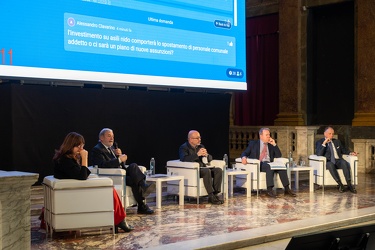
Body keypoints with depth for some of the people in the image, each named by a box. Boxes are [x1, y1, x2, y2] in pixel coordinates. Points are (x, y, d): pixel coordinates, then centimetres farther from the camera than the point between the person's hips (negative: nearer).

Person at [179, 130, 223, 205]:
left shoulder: (201, 146, 21)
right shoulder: (184, 147, 1)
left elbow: (210, 158, 20)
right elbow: (184, 159, -19)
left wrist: (206, 155, -4)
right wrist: (197, 154, -22)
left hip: (204, 168, 7)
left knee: (218, 170, -19)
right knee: (207, 171, -35)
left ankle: (215, 194, -23)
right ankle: (211, 196, -34)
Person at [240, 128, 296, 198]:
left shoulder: (271, 145, 22)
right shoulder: (253, 143, 14)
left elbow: (278, 156, 14)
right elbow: (245, 153, 7)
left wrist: (274, 145, 4)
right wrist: (244, 157, -18)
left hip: (269, 164, 4)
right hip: (258, 165, -4)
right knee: (270, 166, -36)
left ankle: (286, 189, -25)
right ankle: (269, 189, -40)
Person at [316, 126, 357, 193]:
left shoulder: (337, 141, 21)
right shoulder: (320, 142, 6)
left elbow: (344, 150, 32)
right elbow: (319, 154, -9)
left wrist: (350, 153, 11)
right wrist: (324, 144, -15)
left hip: (338, 161, 3)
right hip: (328, 162, -3)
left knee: (344, 162, -32)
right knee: (330, 164, -39)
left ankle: (349, 185, -36)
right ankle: (340, 185, -37)